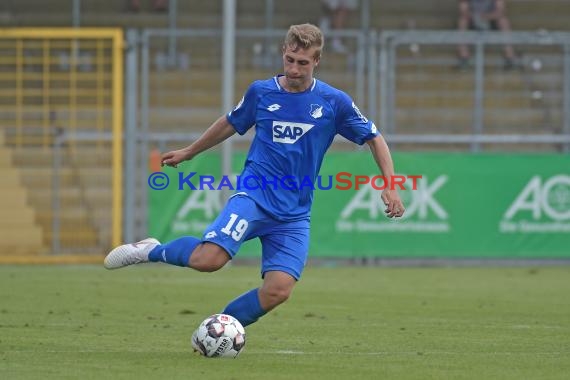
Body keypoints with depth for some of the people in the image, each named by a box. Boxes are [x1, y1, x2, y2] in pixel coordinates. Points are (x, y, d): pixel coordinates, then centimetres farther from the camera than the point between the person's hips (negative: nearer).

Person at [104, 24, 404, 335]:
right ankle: (151, 251, 2)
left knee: (277, 291, -16)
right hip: (254, 196, -1)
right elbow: (231, 124, 22)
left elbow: (374, 139, 10)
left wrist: (390, 186, -2)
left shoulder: (334, 102, 0)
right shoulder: (261, 92, 4)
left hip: (294, 215, 1)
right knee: (208, 259, -27)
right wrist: (188, 153, 34)